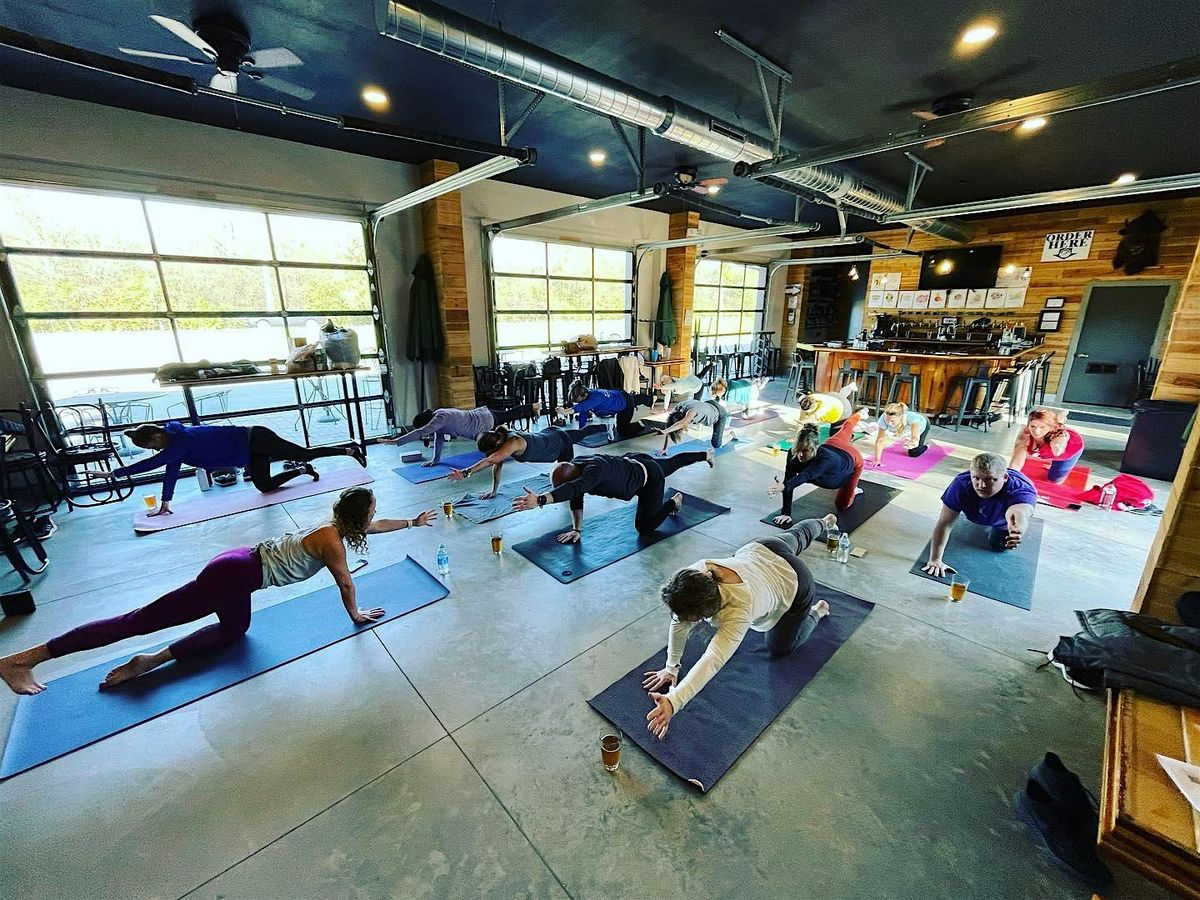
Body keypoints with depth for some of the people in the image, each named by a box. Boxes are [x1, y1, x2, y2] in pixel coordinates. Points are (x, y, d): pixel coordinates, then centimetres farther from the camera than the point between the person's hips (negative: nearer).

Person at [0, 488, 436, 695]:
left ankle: (152, 660, 13)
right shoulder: (333, 541, -19)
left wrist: (414, 521, 30)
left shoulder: (337, 524, 8)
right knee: (144, 619, -1)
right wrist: (356, 615, 3)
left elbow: (377, 526, 24)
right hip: (236, 574, -9)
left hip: (239, 563, 9)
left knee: (233, 632, 23)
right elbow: (346, 584, -12)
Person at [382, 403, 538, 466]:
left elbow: (420, 432, -42)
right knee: (509, 414, 27)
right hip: (481, 414, 9)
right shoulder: (436, 416, -7)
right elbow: (439, 437, 4)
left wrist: (395, 441, -44)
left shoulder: (440, 418, -32)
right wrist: (435, 459, 7)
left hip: (486, 421, -9)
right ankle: (533, 408, 46)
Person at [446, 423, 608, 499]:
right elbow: (497, 465, -7)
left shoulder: (512, 443, -43)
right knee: (581, 433, 33)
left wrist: (466, 472, -66)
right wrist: (494, 491, -8)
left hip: (561, 443, -8)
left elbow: (491, 461, -58)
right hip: (549, 434, 8)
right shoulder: (500, 439, -20)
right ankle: (605, 428, 62)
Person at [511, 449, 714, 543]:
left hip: (650, 476, -8)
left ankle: (674, 501, 17)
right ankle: (706, 455, 64)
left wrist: (540, 500, -76)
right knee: (671, 463, 34)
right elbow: (576, 499, -10)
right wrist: (577, 529, -13)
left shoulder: (594, 470, -45)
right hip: (633, 461, 8)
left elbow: (574, 489, -64)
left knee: (645, 527, -9)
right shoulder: (574, 466, -21)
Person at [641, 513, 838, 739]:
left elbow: (713, 660, -54)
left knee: (779, 648, 14)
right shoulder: (695, 575, -34)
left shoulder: (739, 608, -48)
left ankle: (815, 612, 35)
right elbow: (680, 623, -21)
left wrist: (673, 702, -61)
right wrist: (671, 666, -17)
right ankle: (824, 523, 67)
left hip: (795, 583, -5)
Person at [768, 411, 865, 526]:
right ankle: (858, 416, 69)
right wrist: (786, 513, -42)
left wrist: (784, 486, -89)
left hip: (852, 458, -4)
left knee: (841, 505, 8)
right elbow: (789, 480, -38)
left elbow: (806, 476, -71)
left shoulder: (825, 458, -52)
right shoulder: (792, 455, -40)